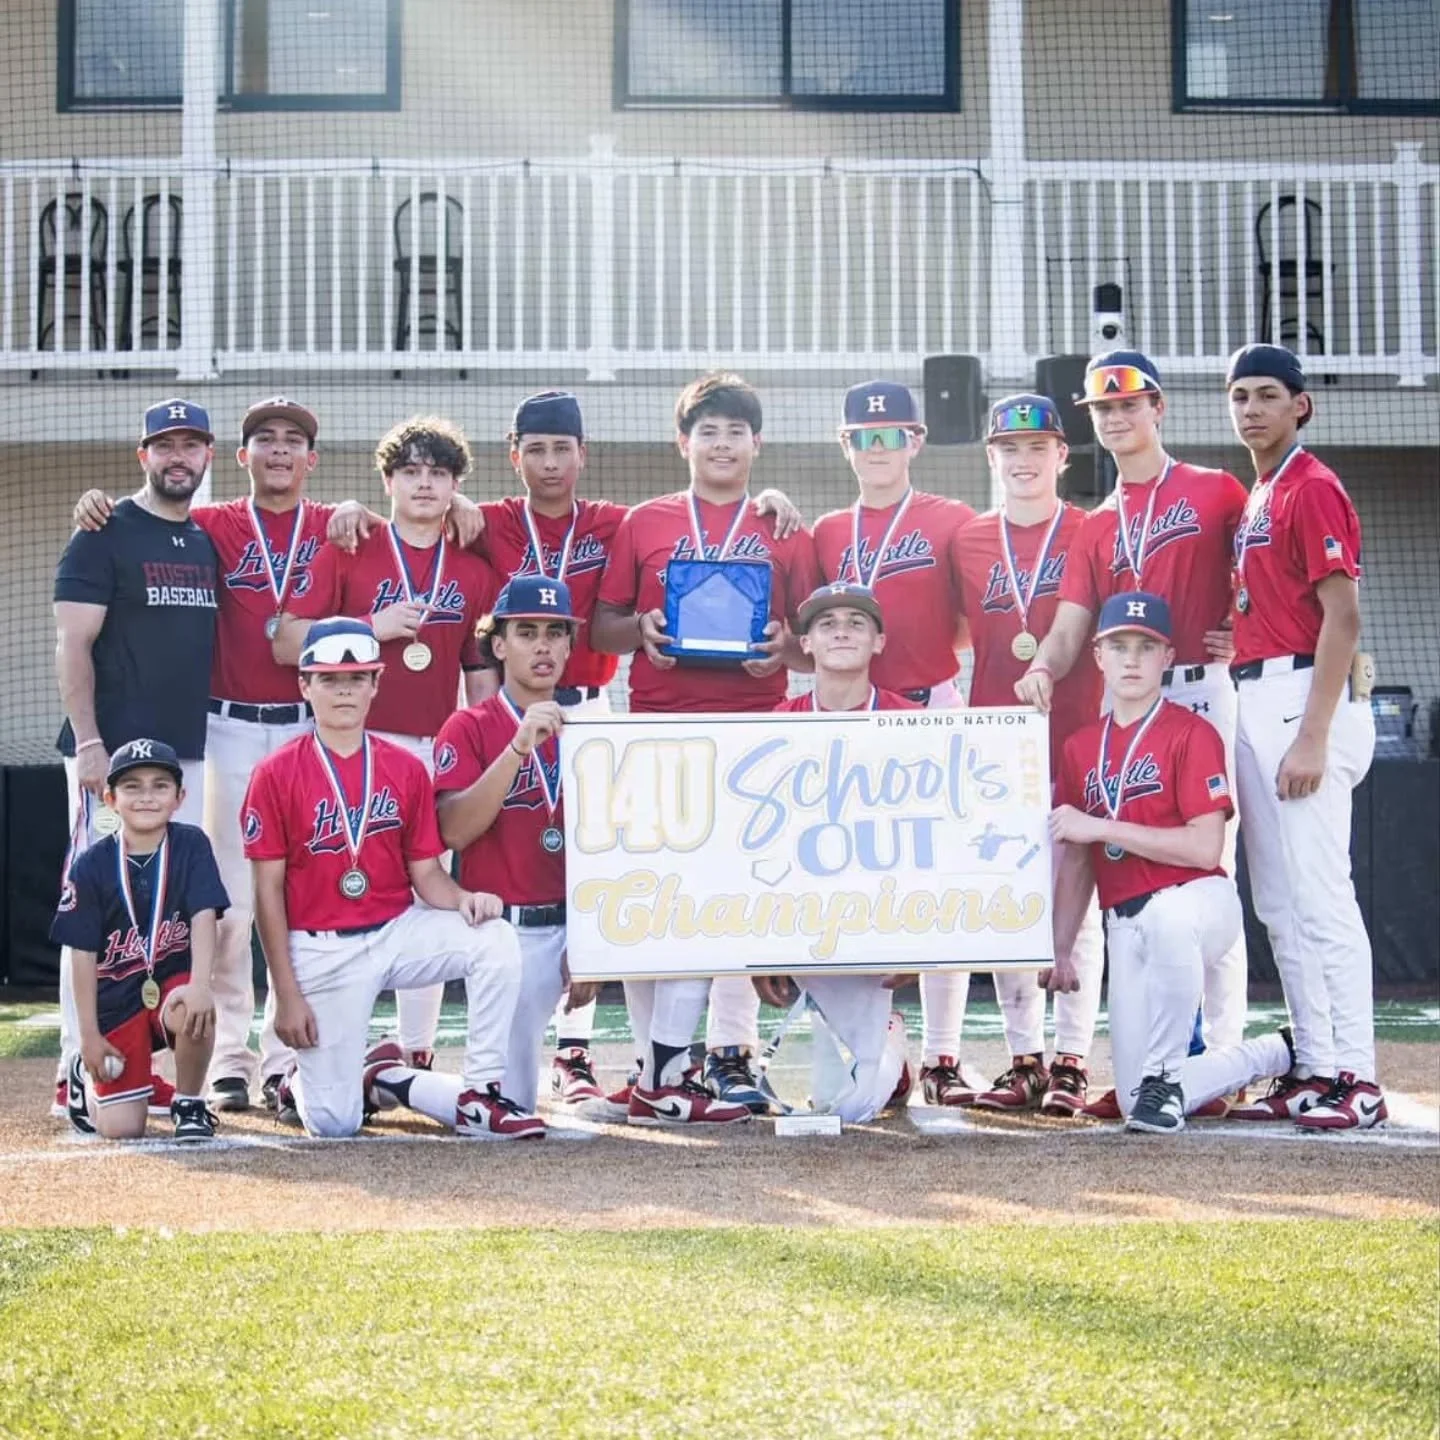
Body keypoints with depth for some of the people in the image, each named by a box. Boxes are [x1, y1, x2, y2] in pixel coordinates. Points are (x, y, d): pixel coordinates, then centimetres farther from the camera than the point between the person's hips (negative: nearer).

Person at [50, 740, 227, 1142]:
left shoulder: (191, 845, -6)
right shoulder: (92, 865, -7)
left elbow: (204, 917, -16)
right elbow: (83, 954, -5)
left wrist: (199, 984, -32)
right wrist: (89, 1034, -6)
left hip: (173, 978, 0)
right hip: (115, 996, 0)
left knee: (193, 1012, -38)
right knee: (120, 1130, -8)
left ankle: (189, 1104, -8)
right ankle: (87, 1075, 29)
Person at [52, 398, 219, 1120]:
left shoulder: (209, 542, 16)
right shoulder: (105, 535, -3)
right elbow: (72, 644, -9)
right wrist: (88, 743, -17)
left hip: (186, 754, 7)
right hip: (113, 753, -7)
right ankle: (78, 1072, -5)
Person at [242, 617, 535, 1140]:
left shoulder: (406, 768, 4)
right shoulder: (276, 774, -6)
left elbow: (425, 872, 4)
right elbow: (269, 892, -6)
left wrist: (464, 899, -20)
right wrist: (286, 995, -9)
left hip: (397, 931, 3)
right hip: (321, 951, -3)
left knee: (495, 939, -24)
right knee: (334, 1123, -7)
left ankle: (479, 1093, -12)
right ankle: (303, 1079, 31)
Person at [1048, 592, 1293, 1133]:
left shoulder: (1192, 734, -7)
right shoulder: (1080, 748, 12)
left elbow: (1205, 849, -17)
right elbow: (1076, 861, 16)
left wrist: (1101, 826, -17)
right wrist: (1060, 950, 9)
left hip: (1198, 901, -6)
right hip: (1124, 924, 6)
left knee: (1168, 915, -45)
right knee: (1136, 1105, -1)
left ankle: (1165, 1074, -25)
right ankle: (1276, 1054, 25)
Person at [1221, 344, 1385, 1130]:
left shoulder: (1313, 488, -9)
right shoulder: (1254, 498, 19)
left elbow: (1342, 617, -16)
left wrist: (1313, 736, -21)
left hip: (1302, 695, -10)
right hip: (1256, 700, 10)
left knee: (1319, 895, -12)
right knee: (1278, 904, 11)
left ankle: (1357, 1079, -10)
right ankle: (1314, 1070, 16)